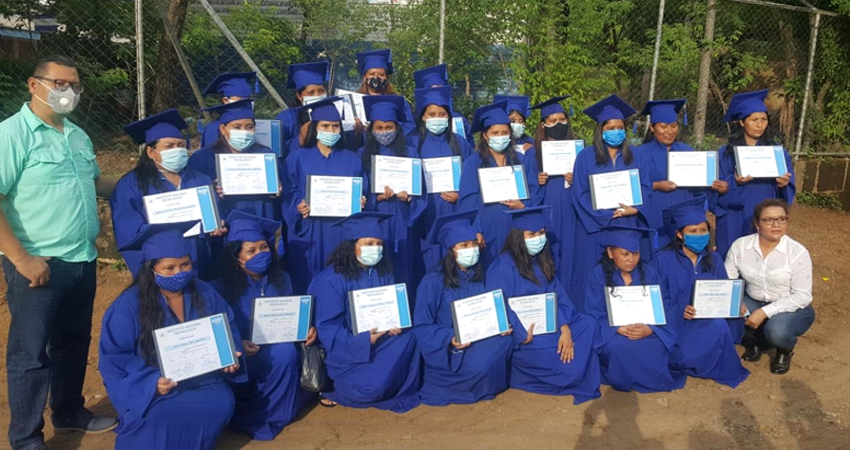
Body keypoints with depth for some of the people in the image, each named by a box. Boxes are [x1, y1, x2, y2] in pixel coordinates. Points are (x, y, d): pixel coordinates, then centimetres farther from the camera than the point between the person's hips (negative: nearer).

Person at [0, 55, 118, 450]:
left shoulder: (78, 136, 11)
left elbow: (96, 183, 23)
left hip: (83, 261, 8)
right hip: (39, 266, -7)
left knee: (74, 343, 20)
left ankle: (69, 412, 39)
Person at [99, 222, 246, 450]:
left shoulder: (205, 294, 0)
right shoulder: (128, 305, -12)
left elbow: (228, 330, 11)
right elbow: (114, 358, -13)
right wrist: (152, 381, -27)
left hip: (203, 382, 3)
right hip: (152, 388, -3)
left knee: (222, 405, -24)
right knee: (157, 415, -33)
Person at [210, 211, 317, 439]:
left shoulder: (281, 279, 7)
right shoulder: (222, 286, -5)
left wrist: (305, 330, -8)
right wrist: (237, 345, -25)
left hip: (278, 353, 5)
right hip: (242, 357, -5)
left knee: (287, 352, -26)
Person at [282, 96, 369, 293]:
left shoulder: (351, 160, 11)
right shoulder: (297, 158, 4)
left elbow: (363, 192, 10)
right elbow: (288, 194, 0)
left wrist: (361, 202, -11)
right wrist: (298, 206, -19)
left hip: (343, 233, 2)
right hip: (309, 234, -1)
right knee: (309, 285, 0)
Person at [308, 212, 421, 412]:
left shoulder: (383, 271, 1)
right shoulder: (332, 279, -17)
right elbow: (327, 329, -19)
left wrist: (395, 324, -19)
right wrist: (361, 340, -33)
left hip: (379, 341, 6)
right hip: (345, 349, -6)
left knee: (407, 338, -22)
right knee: (369, 388, -28)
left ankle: (401, 393, -3)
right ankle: (334, 386, 5)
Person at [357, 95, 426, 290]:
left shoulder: (409, 153, 7)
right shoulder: (363, 154, 6)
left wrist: (408, 196, -14)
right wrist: (376, 198, -14)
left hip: (402, 224, 0)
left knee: (403, 272, 1)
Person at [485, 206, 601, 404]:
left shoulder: (543, 261, 9)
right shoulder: (503, 265, -13)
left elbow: (558, 297, 2)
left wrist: (565, 329, -14)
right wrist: (525, 337, -22)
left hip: (550, 325, 8)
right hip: (522, 332, -7)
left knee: (588, 325, -11)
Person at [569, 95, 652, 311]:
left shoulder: (635, 159, 14)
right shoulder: (586, 157, 2)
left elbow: (645, 189, 7)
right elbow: (580, 194, -5)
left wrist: (634, 209, -14)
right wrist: (608, 214, -14)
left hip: (628, 231, 3)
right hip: (595, 230, -3)